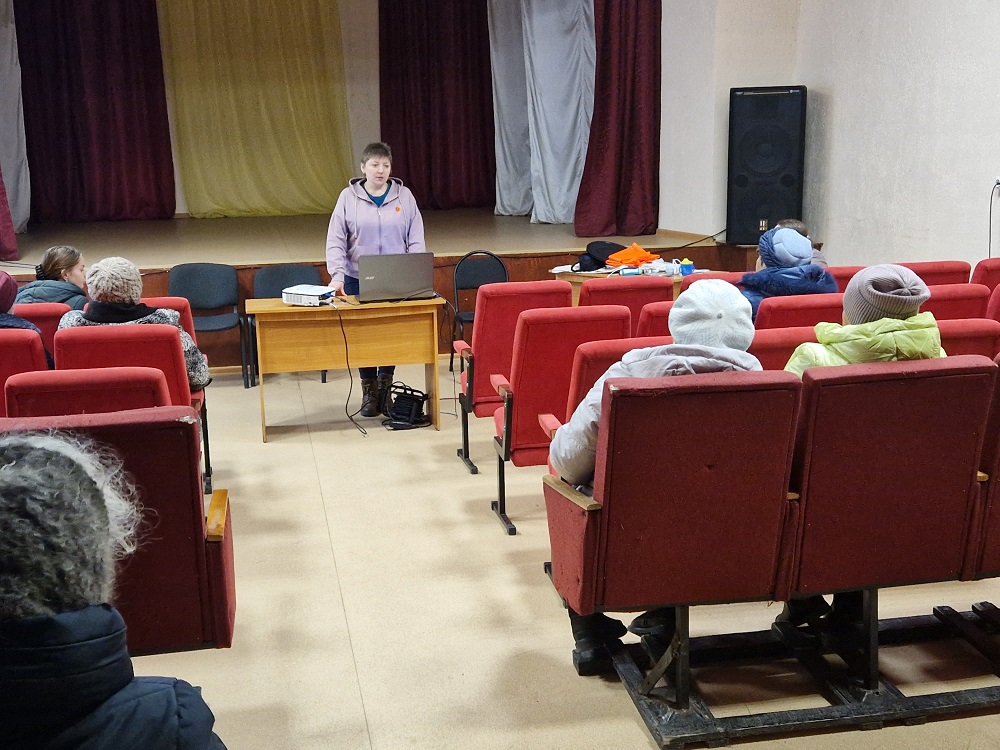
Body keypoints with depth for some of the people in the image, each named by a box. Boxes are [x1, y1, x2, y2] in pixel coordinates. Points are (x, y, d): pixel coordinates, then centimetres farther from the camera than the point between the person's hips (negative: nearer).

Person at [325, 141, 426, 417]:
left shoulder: (404, 195, 3)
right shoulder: (349, 197, 1)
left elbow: (416, 240, 2)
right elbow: (335, 241, -3)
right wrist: (337, 275, -15)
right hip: (358, 280, 0)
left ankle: (385, 388, 21)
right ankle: (369, 391, 18)